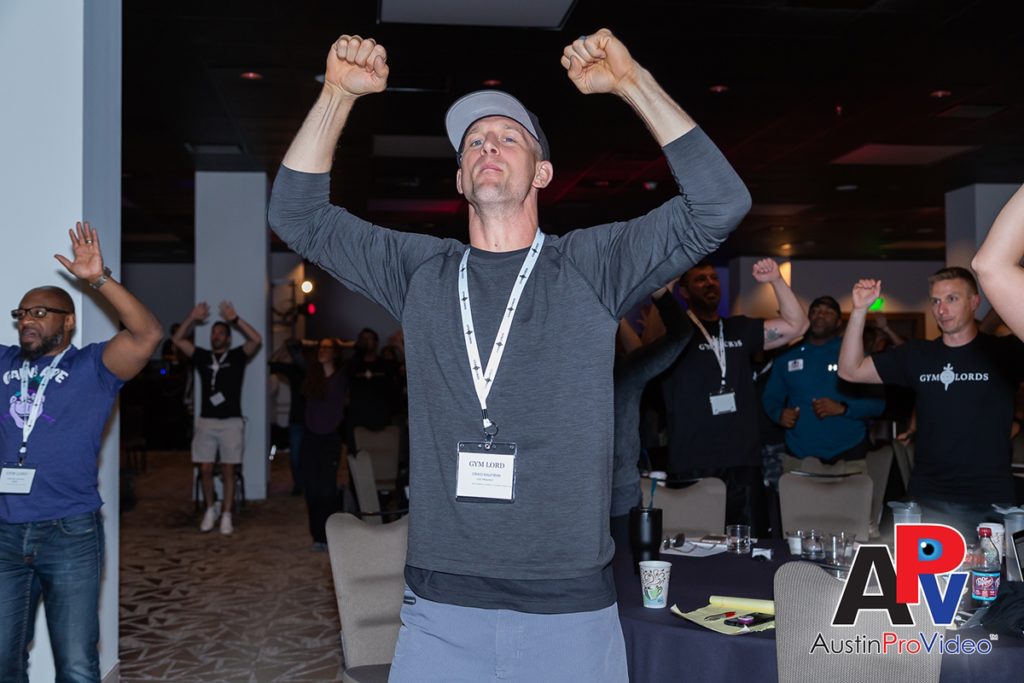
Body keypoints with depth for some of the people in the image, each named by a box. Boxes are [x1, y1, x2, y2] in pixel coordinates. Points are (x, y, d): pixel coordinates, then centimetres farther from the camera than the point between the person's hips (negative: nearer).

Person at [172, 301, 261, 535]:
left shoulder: (237, 356, 4)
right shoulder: (202, 356, 10)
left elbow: (256, 340, -12)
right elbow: (177, 339, 3)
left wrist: (235, 319, -17)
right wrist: (192, 318, -8)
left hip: (231, 421, -2)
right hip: (206, 421, 2)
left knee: (228, 470, 1)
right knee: (205, 469, 3)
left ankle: (226, 516, 8)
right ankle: (210, 509, 23)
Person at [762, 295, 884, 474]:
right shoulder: (787, 357, 9)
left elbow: (878, 400, -4)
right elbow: (771, 397, 13)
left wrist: (842, 408, -19)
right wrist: (779, 414, -8)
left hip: (847, 458, -2)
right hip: (798, 457, 2)